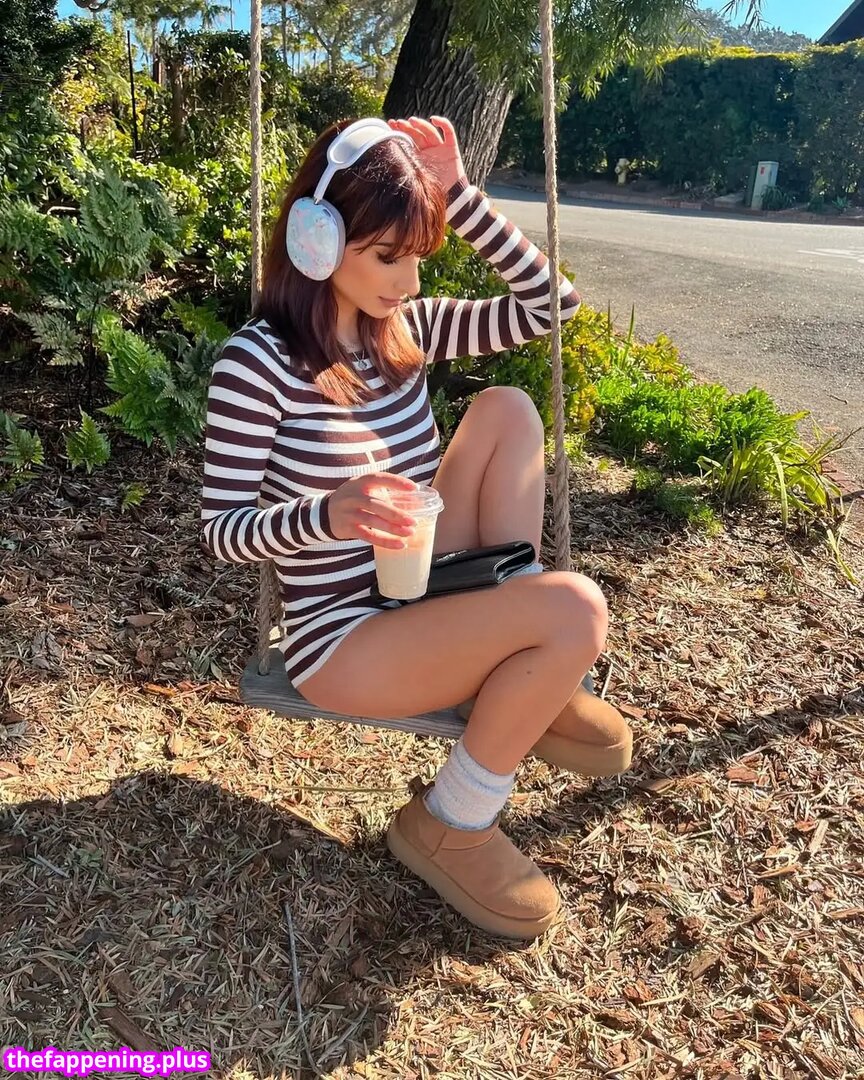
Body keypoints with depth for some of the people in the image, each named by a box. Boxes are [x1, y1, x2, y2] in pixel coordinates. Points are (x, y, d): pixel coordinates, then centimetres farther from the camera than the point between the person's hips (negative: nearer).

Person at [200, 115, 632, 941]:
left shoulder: (406, 328, 4)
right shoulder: (256, 362, -16)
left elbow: (547, 302, 2)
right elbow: (221, 531, -14)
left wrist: (457, 194, -6)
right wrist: (328, 514, -34)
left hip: (426, 598, 7)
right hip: (346, 640, -7)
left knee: (507, 408, -8)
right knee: (576, 607, -25)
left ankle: (531, 685, -1)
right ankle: (448, 824, 0)